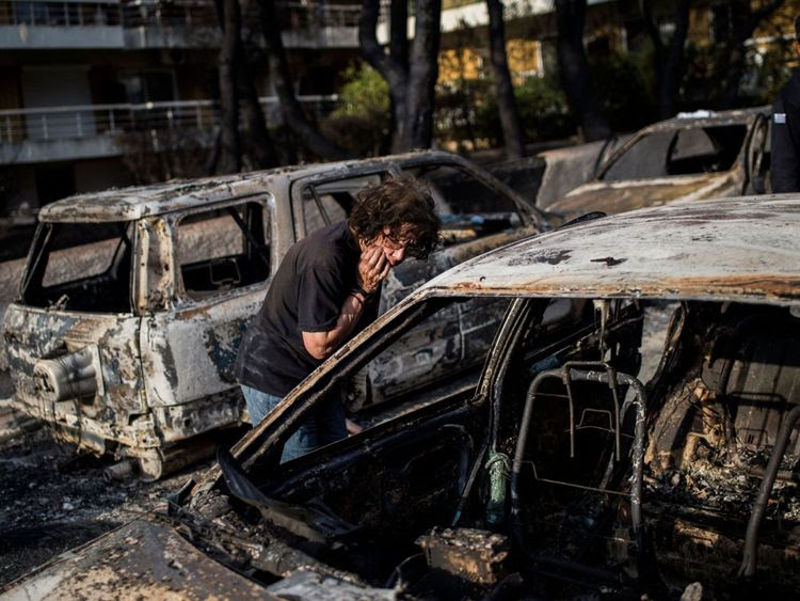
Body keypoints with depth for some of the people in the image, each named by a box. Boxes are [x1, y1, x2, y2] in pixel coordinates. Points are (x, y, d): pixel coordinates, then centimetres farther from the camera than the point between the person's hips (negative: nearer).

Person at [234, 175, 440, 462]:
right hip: (276, 378, -9)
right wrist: (361, 291, -25)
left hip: (316, 376, 9)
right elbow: (320, 345, -27)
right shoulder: (325, 258, -30)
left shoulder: (366, 249, -1)